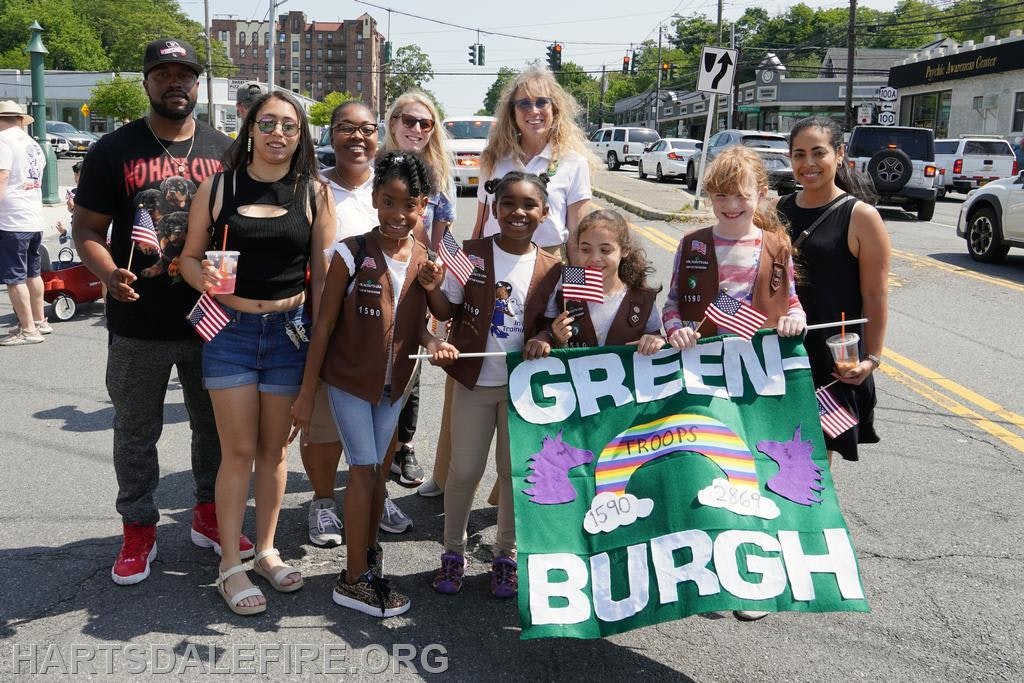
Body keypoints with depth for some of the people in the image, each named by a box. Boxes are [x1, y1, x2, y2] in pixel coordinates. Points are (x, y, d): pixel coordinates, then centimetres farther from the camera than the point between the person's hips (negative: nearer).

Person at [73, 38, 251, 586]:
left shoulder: (224, 151, 6)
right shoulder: (114, 150, -1)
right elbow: (87, 229, -1)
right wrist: (109, 274, -21)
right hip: (139, 323, -2)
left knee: (215, 425, 13)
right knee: (136, 432, 9)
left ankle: (210, 516, 32)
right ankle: (139, 530, 26)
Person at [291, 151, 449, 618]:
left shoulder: (423, 261, -4)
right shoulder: (352, 255, -17)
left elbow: (416, 324, 7)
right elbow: (324, 325, -12)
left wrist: (431, 343, -17)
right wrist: (306, 394, -11)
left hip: (393, 383, 4)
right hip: (349, 379, -4)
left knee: (376, 469, 16)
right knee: (364, 469, -4)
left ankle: (368, 549, 35)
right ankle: (354, 579, 7)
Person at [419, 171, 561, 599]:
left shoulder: (550, 269, -3)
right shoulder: (472, 255, -7)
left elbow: (550, 321, 4)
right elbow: (447, 311, -3)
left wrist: (543, 338, -17)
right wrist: (432, 288, -23)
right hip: (474, 381, -1)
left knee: (514, 469, 12)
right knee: (465, 470, 7)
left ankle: (506, 554, 29)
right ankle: (453, 551, 28)